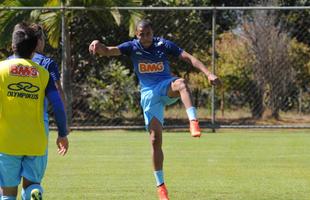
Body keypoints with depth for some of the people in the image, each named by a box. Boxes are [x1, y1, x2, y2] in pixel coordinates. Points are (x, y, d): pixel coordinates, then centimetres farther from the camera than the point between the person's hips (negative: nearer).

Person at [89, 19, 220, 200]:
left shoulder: (163, 44, -1)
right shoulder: (132, 47, 1)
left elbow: (189, 58, -8)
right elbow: (108, 51, -14)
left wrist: (208, 73, -21)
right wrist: (99, 46, -38)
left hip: (166, 87, -1)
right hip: (149, 94, 1)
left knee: (181, 83, -38)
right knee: (155, 139, -5)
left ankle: (193, 122, -52)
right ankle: (160, 185, 5)